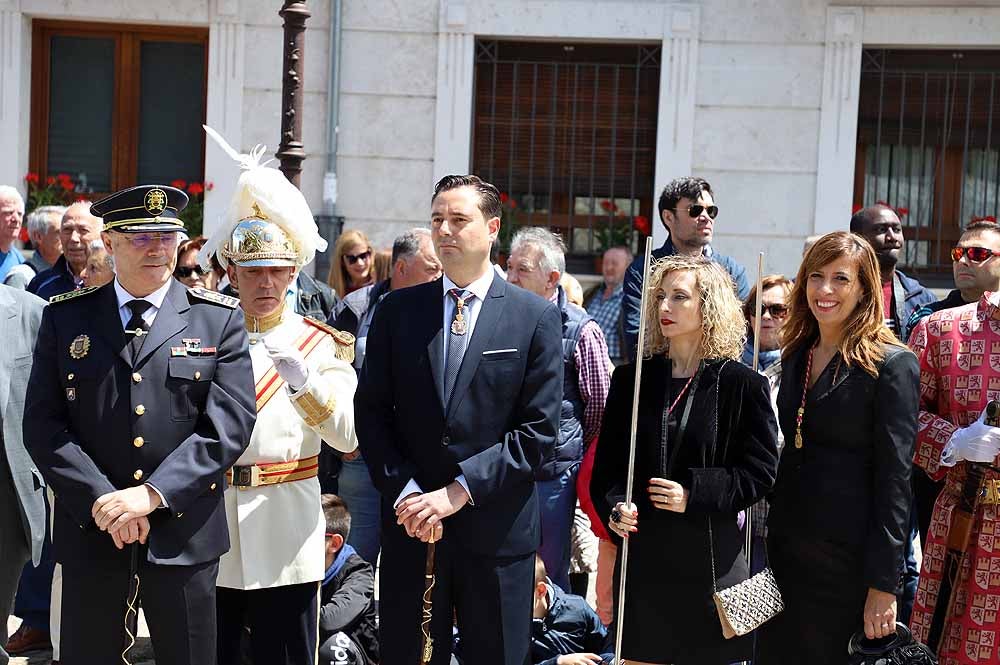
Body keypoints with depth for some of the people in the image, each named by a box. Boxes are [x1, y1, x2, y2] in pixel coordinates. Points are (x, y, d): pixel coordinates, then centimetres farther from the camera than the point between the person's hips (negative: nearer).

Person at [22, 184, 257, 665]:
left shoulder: (219, 319, 2)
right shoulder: (64, 318, 6)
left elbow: (229, 423, -7)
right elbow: (43, 424, 0)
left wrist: (153, 494, -15)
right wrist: (101, 500, -13)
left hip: (183, 535, -1)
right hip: (89, 531, 1)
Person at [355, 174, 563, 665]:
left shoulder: (536, 317, -2)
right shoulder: (398, 310, 6)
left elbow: (540, 429, -6)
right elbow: (371, 410, 4)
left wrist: (458, 491, -13)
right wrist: (403, 491, -9)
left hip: (497, 529, -2)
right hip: (410, 527, 2)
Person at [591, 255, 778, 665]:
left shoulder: (742, 384, -3)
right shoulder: (632, 379, 7)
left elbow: (759, 473, -4)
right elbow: (606, 464, 10)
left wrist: (694, 495, -14)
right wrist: (614, 507, -9)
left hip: (711, 558, -2)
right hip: (642, 552, 3)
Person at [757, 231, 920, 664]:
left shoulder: (893, 364, -10)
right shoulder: (796, 356, 10)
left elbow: (894, 479, -13)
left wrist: (884, 584, -16)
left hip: (848, 558, -6)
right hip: (786, 546, 6)